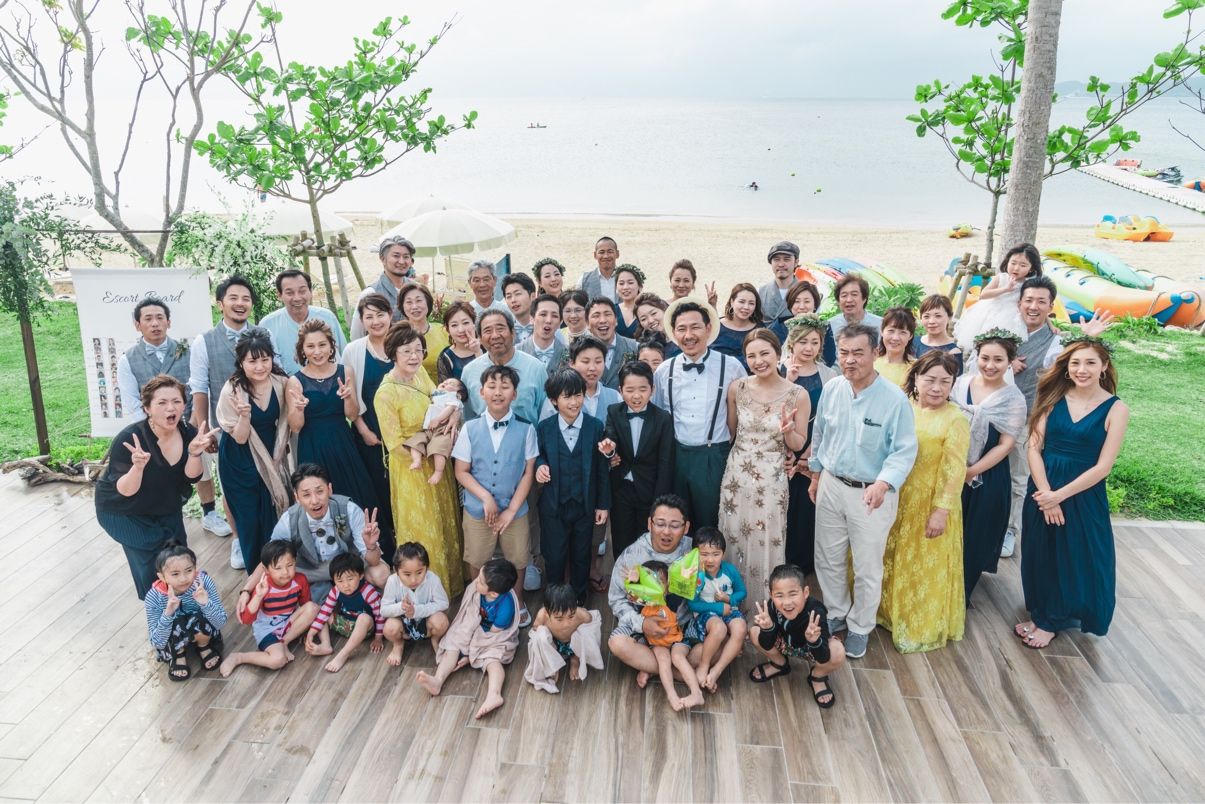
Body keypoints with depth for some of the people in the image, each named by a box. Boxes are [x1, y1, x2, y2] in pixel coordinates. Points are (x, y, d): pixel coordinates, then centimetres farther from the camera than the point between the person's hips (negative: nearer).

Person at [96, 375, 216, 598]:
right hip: (125, 513, -4)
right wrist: (138, 466, -47)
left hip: (167, 509, 5)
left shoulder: (188, 433, -17)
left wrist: (194, 453, -35)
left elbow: (192, 477, -15)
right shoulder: (129, 439, -30)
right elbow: (125, 491, -27)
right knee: (150, 568, -10)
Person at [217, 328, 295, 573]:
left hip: (272, 456, 3)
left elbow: (291, 426, 0)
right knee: (251, 520, 6)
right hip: (241, 462, -3)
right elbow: (240, 438, -18)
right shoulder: (232, 390, -22)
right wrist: (244, 415, -34)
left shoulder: (281, 382, -12)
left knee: (278, 513, 9)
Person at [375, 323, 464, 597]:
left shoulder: (421, 374, -4)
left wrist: (452, 411, -16)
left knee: (447, 522, 22)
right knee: (423, 532, 10)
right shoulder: (386, 393, -25)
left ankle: (452, 580, 44)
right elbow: (395, 445, -21)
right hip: (411, 470, -7)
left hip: (437, 464, 7)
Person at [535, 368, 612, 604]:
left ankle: (579, 601, 37)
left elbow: (602, 469, -3)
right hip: (553, 505, 0)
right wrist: (540, 466, -16)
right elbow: (539, 456, 9)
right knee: (554, 558, 12)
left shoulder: (596, 427, -7)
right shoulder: (544, 428, -5)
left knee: (581, 557, 16)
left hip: (585, 505, 0)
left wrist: (603, 504, -1)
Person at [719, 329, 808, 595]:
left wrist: (787, 431, -20)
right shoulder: (737, 388, -2)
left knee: (767, 543, 5)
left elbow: (798, 445, -1)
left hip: (772, 480, -2)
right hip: (736, 475, 3)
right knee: (734, 538, 12)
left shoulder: (797, 395, -9)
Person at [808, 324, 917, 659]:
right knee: (827, 559, 17)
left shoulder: (894, 398, -19)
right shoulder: (831, 389, -4)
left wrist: (883, 484, -32)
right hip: (831, 485, 4)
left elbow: (905, 450, -17)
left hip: (873, 494, -4)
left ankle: (860, 627, 31)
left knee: (868, 568, 9)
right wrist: (816, 475, 16)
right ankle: (836, 614, 40)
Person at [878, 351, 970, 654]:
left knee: (924, 568, 11)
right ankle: (890, 610, 40)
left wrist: (941, 511, -17)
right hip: (895, 500, 5)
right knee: (891, 560, 19)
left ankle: (921, 627, 29)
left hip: (929, 505, -5)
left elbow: (954, 470, -15)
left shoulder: (955, 419, -14)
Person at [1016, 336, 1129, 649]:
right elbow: (1034, 447, -6)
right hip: (1042, 489, 3)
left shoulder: (1116, 409, -9)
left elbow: (1102, 467, -12)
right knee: (1040, 555, 15)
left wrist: (1059, 495, -16)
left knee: (1074, 559, 11)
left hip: (1083, 495, -2)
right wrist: (1045, 494, -16)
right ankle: (1040, 613, 36)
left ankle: (1051, 622, 31)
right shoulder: (1054, 398, -2)